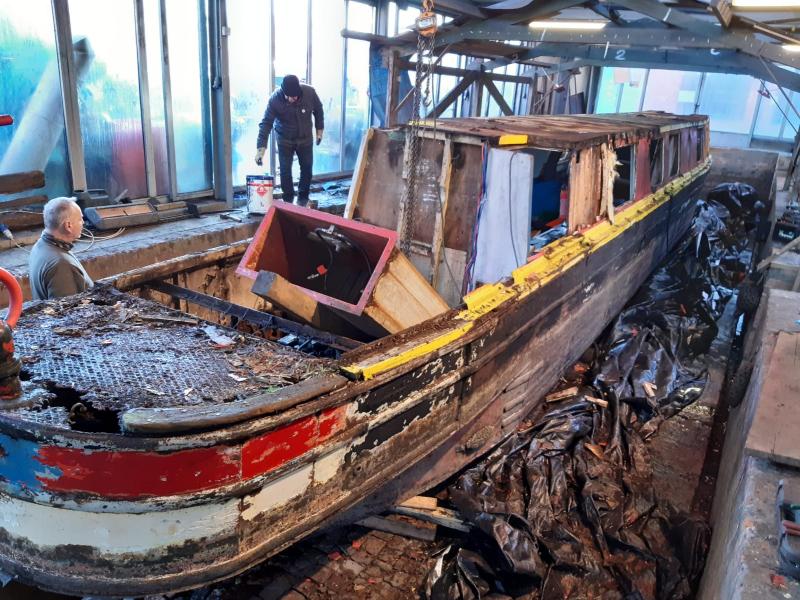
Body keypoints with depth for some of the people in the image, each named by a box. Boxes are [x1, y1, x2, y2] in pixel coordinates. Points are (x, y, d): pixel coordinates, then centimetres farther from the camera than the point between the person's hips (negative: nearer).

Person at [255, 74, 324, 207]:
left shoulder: (309, 92, -23)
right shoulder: (275, 98, -28)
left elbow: (318, 110, -3)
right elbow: (266, 123, -27)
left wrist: (319, 129, 2)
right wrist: (261, 148, -33)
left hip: (305, 138, 2)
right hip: (285, 140, -2)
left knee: (307, 167, 8)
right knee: (285, 170, -1)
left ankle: (303, 197, 26)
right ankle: (288, 198, 17)